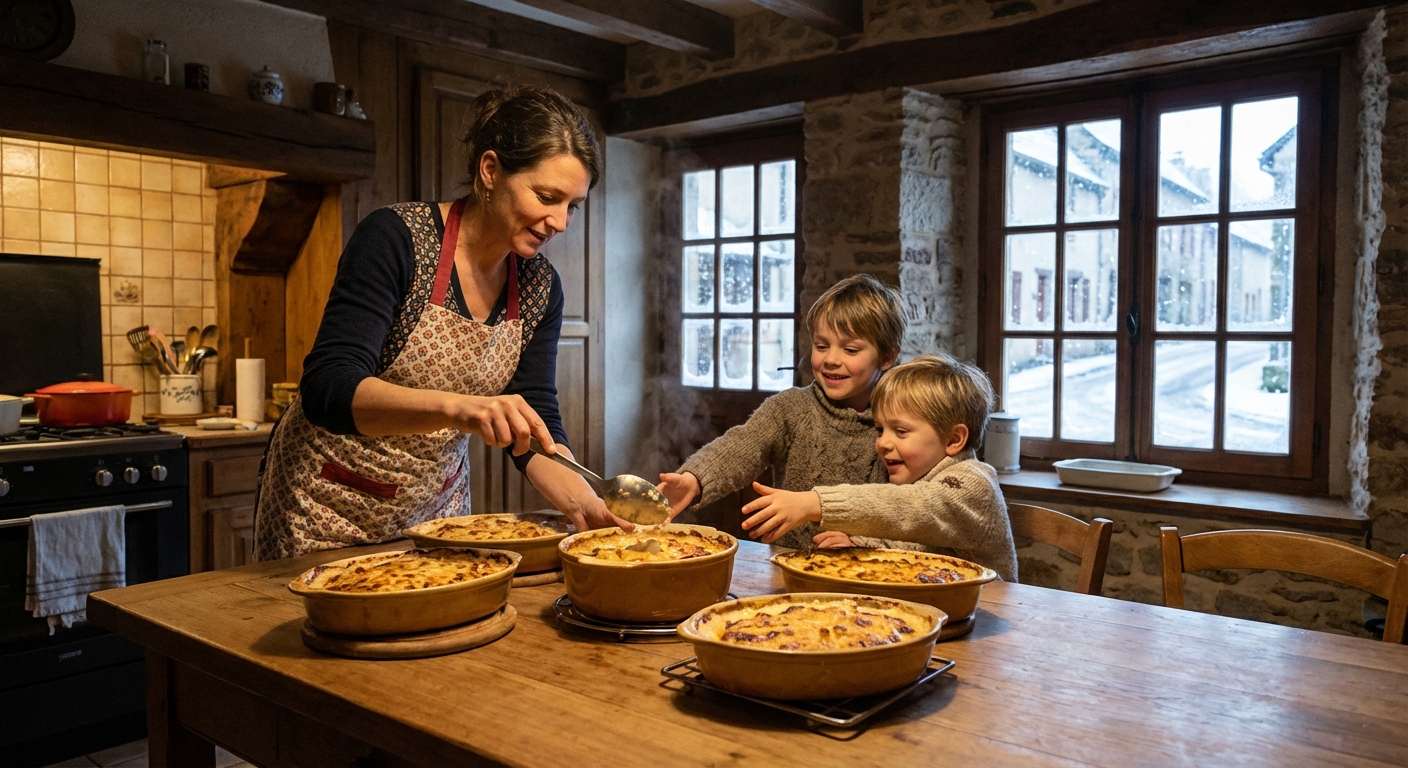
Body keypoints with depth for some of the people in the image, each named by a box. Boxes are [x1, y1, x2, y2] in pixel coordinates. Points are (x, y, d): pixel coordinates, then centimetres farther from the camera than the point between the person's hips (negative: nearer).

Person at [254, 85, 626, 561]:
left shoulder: (541, 288, -5)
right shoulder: (395, 239, -22)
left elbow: (535, 424, -6)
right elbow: (326, 389, -30)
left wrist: (584, 503, -25)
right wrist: (455, 407, -45)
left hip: (437, 504, 5)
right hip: (331, 504, -4)